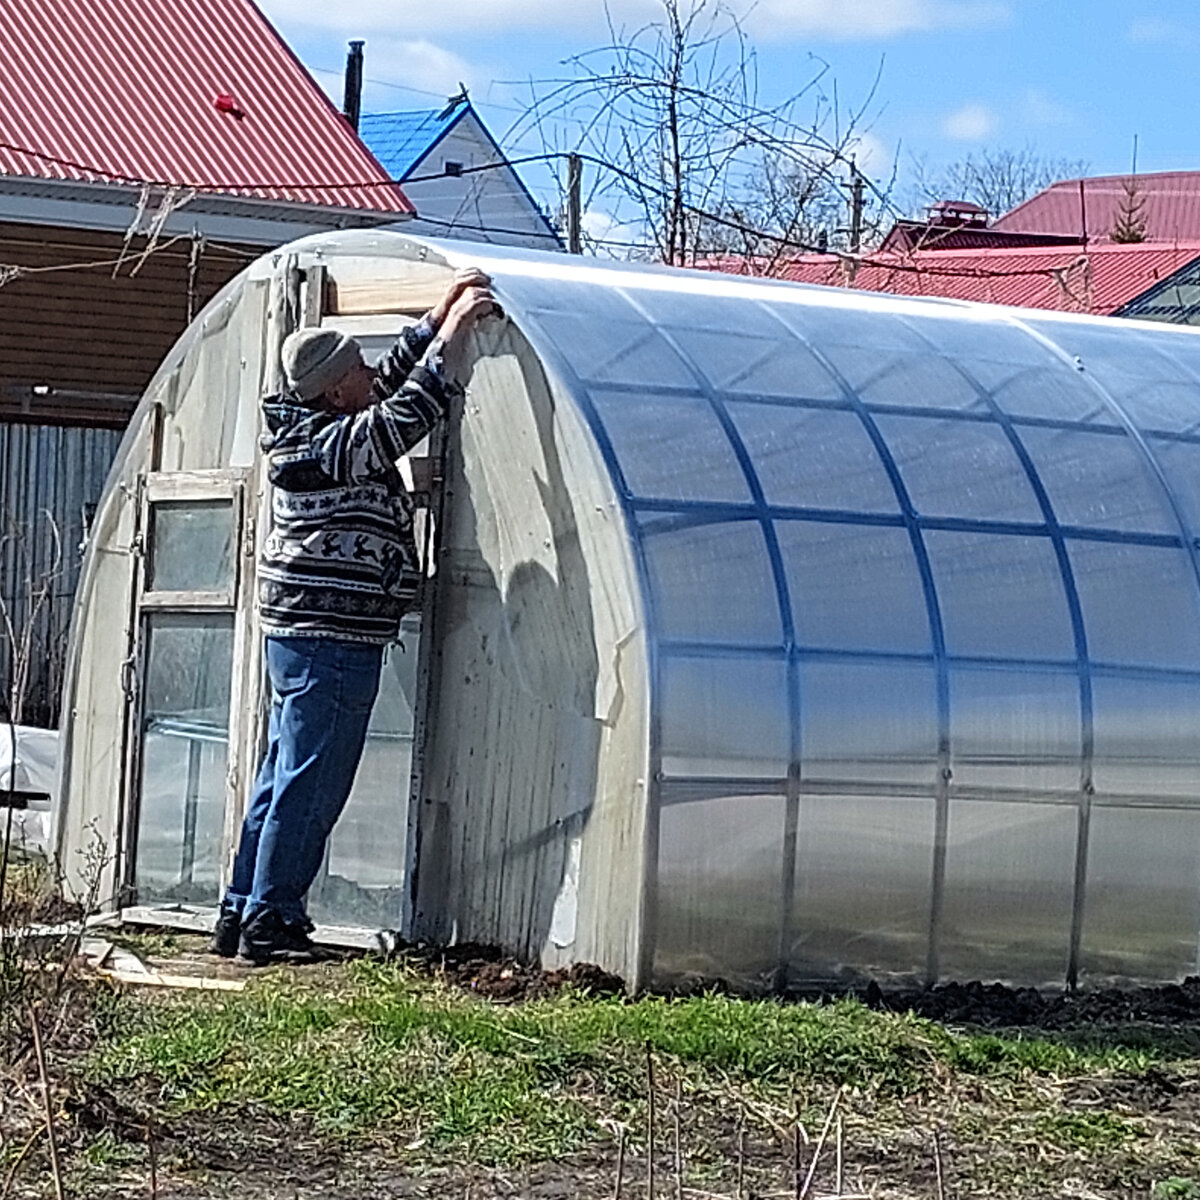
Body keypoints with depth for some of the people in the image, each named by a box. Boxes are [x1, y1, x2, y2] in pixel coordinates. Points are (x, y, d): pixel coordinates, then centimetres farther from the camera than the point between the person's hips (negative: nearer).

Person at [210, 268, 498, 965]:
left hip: (301, 636, 10)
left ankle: (242, 915, 18)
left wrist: (442, 317, 18)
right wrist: (456, 328, -12)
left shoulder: (311, 432, 12)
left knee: (284, 780, 14)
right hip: (335, 642, -10)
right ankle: (270, 923, -4)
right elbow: (413, 408, -20)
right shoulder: (339, 446, -16)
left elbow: (394, 381, 22)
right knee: (310, 787, -6)